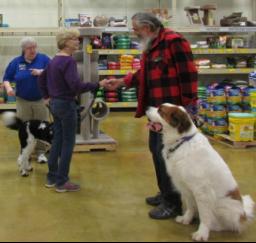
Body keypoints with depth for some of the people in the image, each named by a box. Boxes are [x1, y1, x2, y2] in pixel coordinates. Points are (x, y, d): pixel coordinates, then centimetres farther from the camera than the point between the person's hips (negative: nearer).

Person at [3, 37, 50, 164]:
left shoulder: (43, 58, -2)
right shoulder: (16, 62, 2)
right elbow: (6, 78, 5)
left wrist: (41, 72, -22)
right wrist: (8, 87, -16)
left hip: (41, 100, -1)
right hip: (23, 101, 1)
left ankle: (41, 152, 11)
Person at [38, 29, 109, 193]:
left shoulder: (55, 60, 10)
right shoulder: (69, 61, -18)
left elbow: (42, 79, 21)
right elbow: (76, 85, -29)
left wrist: (47, 97, 25)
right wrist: (98, 85, -24)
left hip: (55, 103, 9)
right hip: (66, 104, -9)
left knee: (57, 141, 15)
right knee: (68, 143, 0)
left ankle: (52, 178, 23)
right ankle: (62, 182, 6)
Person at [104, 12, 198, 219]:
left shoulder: (174, 41, -16)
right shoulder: (150, 46, 13)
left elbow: (188, 75, -19)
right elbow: (145, 74, 23)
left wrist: (186, 107, -20)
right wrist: (122, 82, 15)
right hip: (158, 107, 10)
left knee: (166, 154, -7)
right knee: (156, 149, 16)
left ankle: (173, 203, 5)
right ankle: (165, 194, 29)